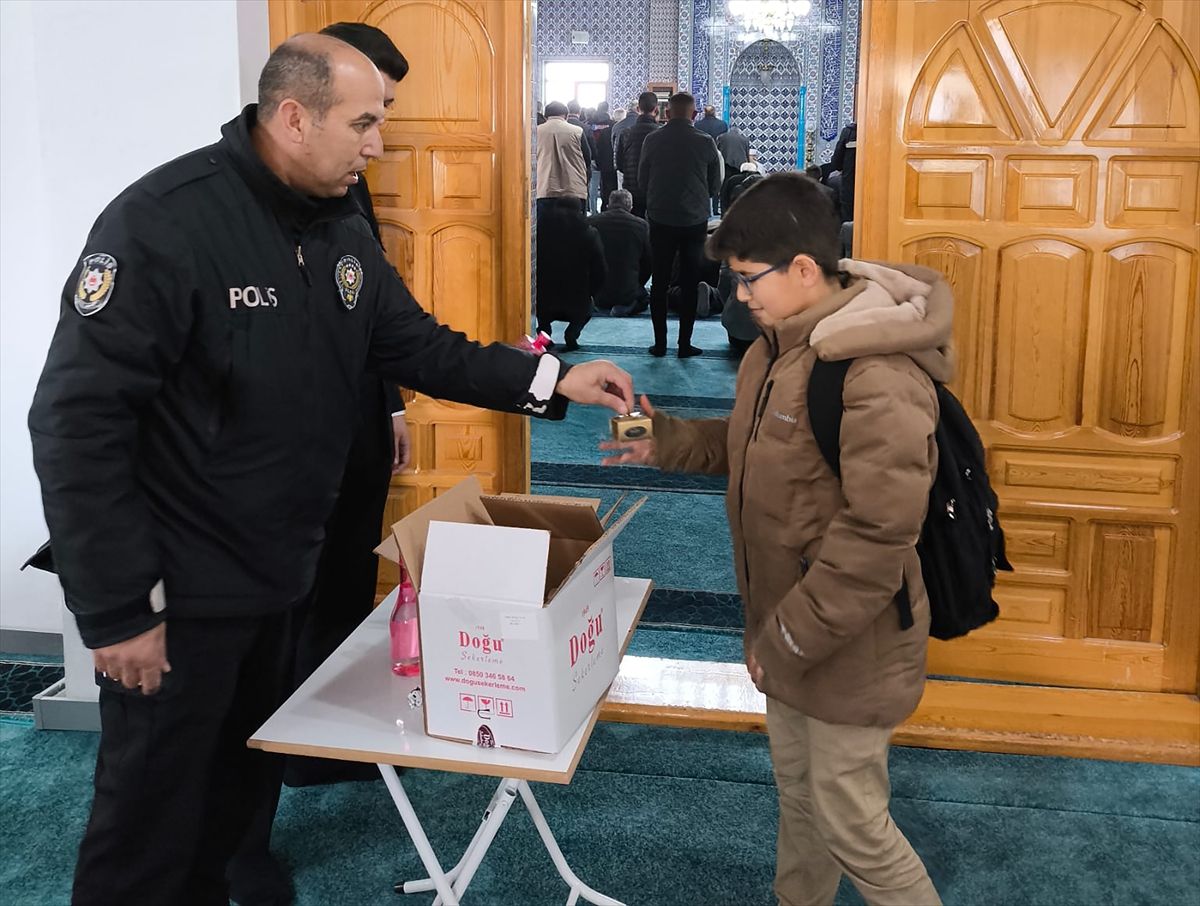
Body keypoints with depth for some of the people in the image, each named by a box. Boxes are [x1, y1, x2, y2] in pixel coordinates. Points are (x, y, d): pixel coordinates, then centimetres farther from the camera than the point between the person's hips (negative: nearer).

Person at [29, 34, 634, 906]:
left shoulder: (343, 227, 3)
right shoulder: (163, 223, -22)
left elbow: (417, 344, 11)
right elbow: (78, 422, -23)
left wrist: (550, 381, -2)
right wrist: (118, 609, -22)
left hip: (277, 572, 8)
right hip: (178, 594, -7)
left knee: (239, 778, 23)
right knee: (153, 813, 7)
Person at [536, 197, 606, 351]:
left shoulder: (539, 228, 1)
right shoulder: (589, 234, -1)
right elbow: (600, 272, 0)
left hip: (543, 304, 1)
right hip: (575, 305, -1)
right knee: (586, 307, 35)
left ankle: (544, 330, 11)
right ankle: (571, 333, 5)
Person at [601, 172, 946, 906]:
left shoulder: (877, 378, -28)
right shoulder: (782, 342, 3)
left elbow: (877, 536, -28)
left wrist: (792, 636, -21)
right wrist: (667, 441, 6)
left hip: (847, 642, -9)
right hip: (788, 627, 9)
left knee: (852, 825, 5)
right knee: (799, 795, 25)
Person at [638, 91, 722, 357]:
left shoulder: (652, 140, -6)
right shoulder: (705, 143, -8)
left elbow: (642, 180, 5)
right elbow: (715, 186, 3)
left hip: (660, 220, 1)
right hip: (694, 222, 0)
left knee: (659, 282, 9)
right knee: (689, 283, 7)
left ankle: (660, 343, 10)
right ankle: (685, 344, 9)